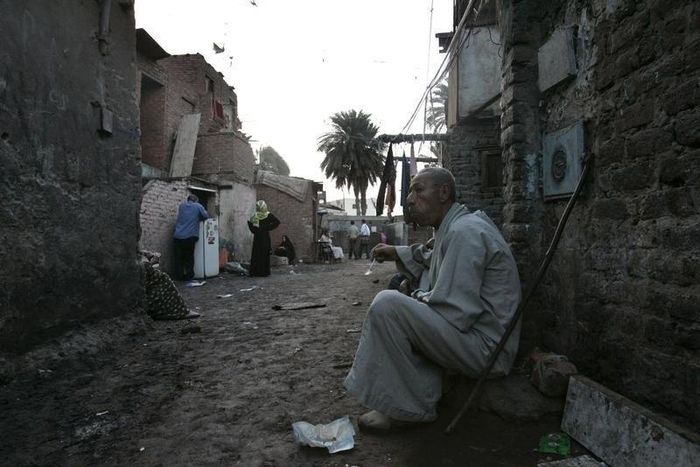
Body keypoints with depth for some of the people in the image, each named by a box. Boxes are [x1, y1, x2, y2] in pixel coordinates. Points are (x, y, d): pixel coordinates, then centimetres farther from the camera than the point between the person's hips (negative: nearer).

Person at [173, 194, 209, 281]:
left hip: (178, 236, 3)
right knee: (189, 258, 6)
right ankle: (189, 276, 8)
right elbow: (206, 216, 9)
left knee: (179, 258, 10)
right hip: (189, 236, -3)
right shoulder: (198, 206, 4)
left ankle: (178, 276, 14)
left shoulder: (182, 205, 15)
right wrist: (197, 218, 27)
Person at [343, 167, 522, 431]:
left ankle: (413, 407, -7)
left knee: (387, 305, -21)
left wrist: (418, 297, -6)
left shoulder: (464, 231, -20)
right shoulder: (454, 226, 12)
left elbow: (455, 313, -25)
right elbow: (430, 259, 32)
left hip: (487, 349, -11)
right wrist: (396, 254, 16)